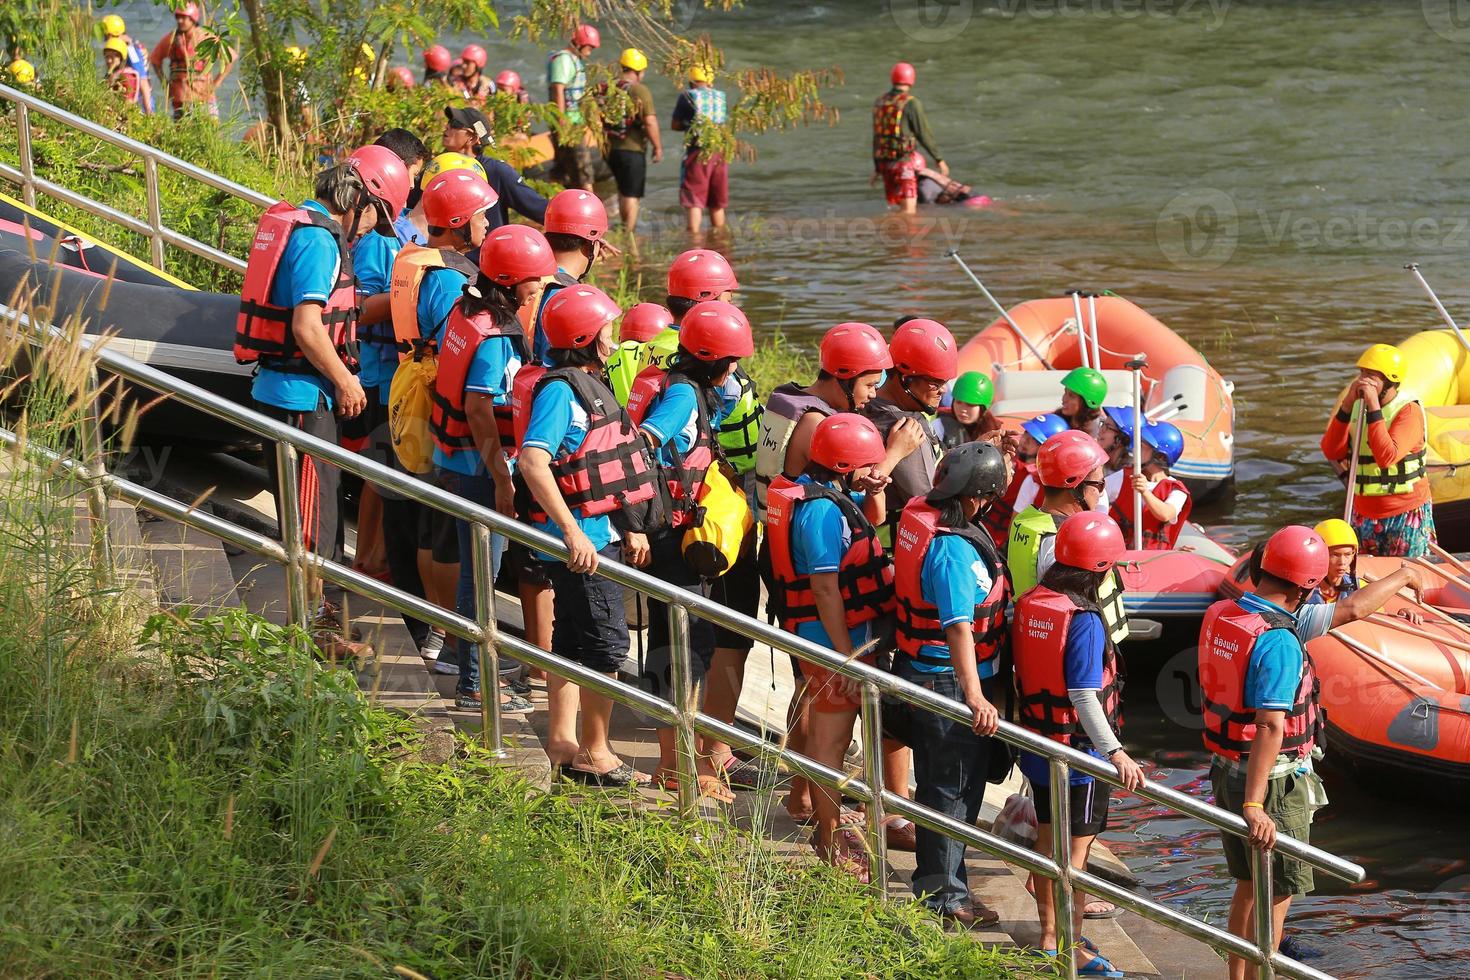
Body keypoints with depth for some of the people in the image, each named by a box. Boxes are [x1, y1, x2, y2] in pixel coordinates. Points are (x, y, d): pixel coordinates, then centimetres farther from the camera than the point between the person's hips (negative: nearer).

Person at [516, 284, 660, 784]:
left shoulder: (588, 385, 14)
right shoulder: (560, 391, -18)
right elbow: (533, 461, -30)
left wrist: (632, 527, 22)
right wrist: (572, 532, -35)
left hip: (597, 532, 10)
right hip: (583, 537, -10)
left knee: (573, 640, 15)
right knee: (605, 642, -4)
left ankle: (561, 744, 23)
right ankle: (595, 756, 3)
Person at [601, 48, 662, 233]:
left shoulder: (607, 88, 4)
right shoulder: (641, 91, -14)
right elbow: (650, 122, -18)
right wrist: (658, 147, -7)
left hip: (610, 147, 6)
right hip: (632, 149, -6)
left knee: (623, 189, 22)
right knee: (632, 194, 4)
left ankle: (626, 228, 26)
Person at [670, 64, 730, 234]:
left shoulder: (687, 96, -1)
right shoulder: (722, 97, 9)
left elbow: (674, 125, 3)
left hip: (697, 152, -4)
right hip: (720, 153, 4)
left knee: (693, 202, -3)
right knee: (717, 204, 14)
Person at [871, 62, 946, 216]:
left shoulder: (880, 102, 8)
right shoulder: (912, 103, -14)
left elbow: (877, 137, 13)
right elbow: (924, 134, -11)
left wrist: (877, 168, 19)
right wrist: (938, 159, 1)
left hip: (884, 161, 7)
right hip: (904, 162, -7)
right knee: (909, 211, -9)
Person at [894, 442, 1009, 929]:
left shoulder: (918, 514, -2)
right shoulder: (954, 550, -29)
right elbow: (959, 626, -39)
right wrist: (974, 697, -46)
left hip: (921, 672, 10)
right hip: (951, 681, -10)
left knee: (936, 782, 22)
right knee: (954, 789, 2)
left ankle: (932, 883, 36)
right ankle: (946, 898, 11)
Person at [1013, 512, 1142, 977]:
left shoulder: (1029, 604, -2)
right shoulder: (1083, 620, -24)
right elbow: (1084, 697, -27)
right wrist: (1115, 752, -29)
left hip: (1037, 743, 7)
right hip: (1079, 751, -7)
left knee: (1047, 839, 19)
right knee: (1077, 850, 3)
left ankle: (1049, 937, 31)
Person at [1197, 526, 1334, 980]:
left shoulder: (1218, 616, 0)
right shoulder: (1279, 642, -26)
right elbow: (1269, 726, -32)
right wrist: (1254, 805, -36)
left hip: (1226, 770, 8)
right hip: (1273, 782, -8)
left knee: (1248, 884, 21)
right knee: (1278, 893, 4)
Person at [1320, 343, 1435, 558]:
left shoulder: (1409, 411, -15)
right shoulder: (1356, 408, 4)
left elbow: (1387, 457, -29)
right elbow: (1332, 452, -7)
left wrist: (1374, 407, -28)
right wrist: (1346, 406, -14)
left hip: (1405, 516, -6)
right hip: (1364, 514, 6)